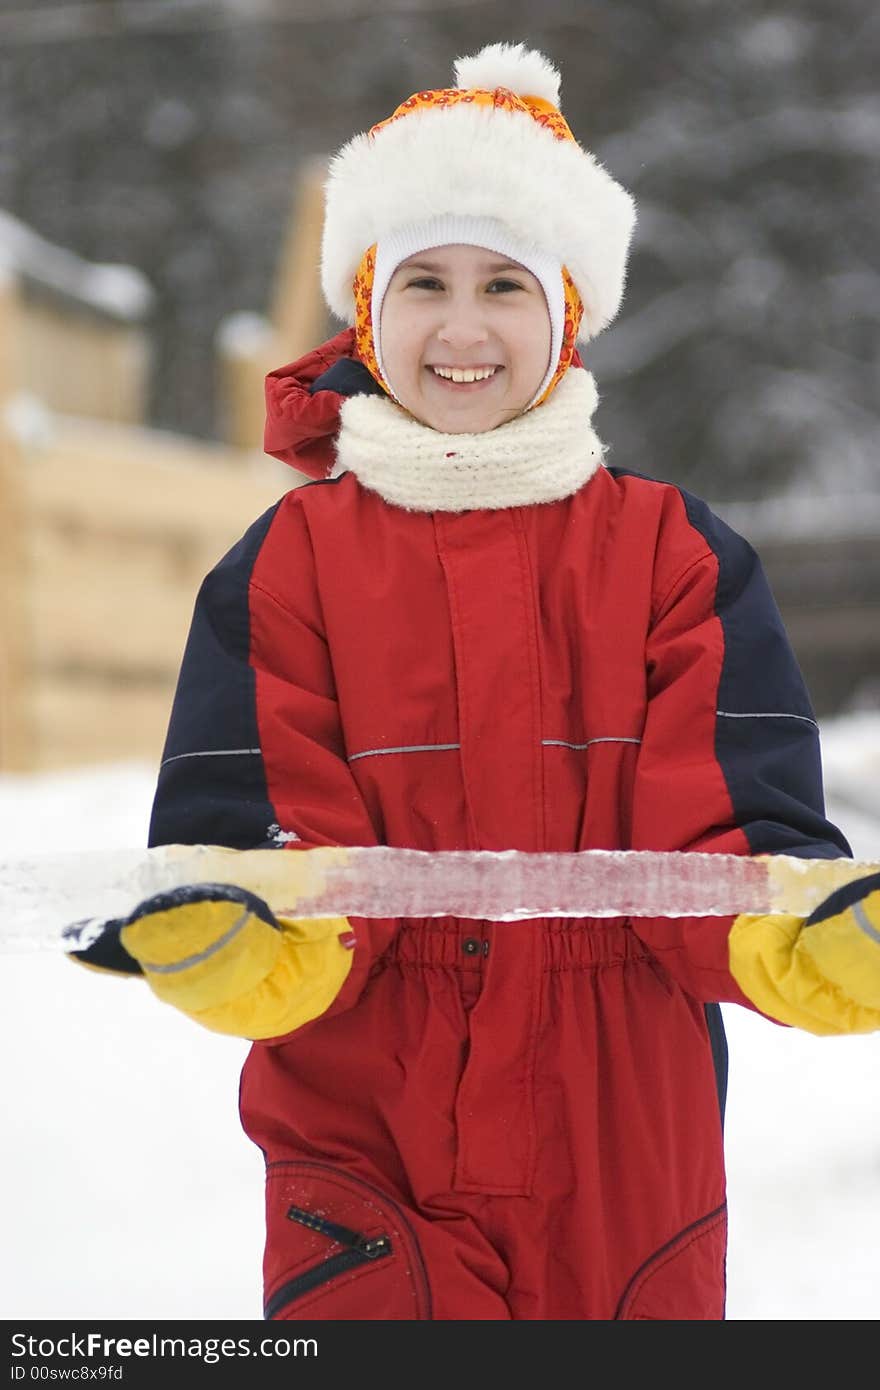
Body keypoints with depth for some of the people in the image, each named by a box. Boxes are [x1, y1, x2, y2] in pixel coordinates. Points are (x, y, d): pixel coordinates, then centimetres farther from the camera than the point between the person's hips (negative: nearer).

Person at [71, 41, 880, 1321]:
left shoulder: (674, 554, 4)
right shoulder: (286, 565, 2)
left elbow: (726, 830, -4)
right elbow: (266, 834, -4)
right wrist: (243, 948, -27)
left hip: (626, 1153, 1)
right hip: (364, 1152, -1)